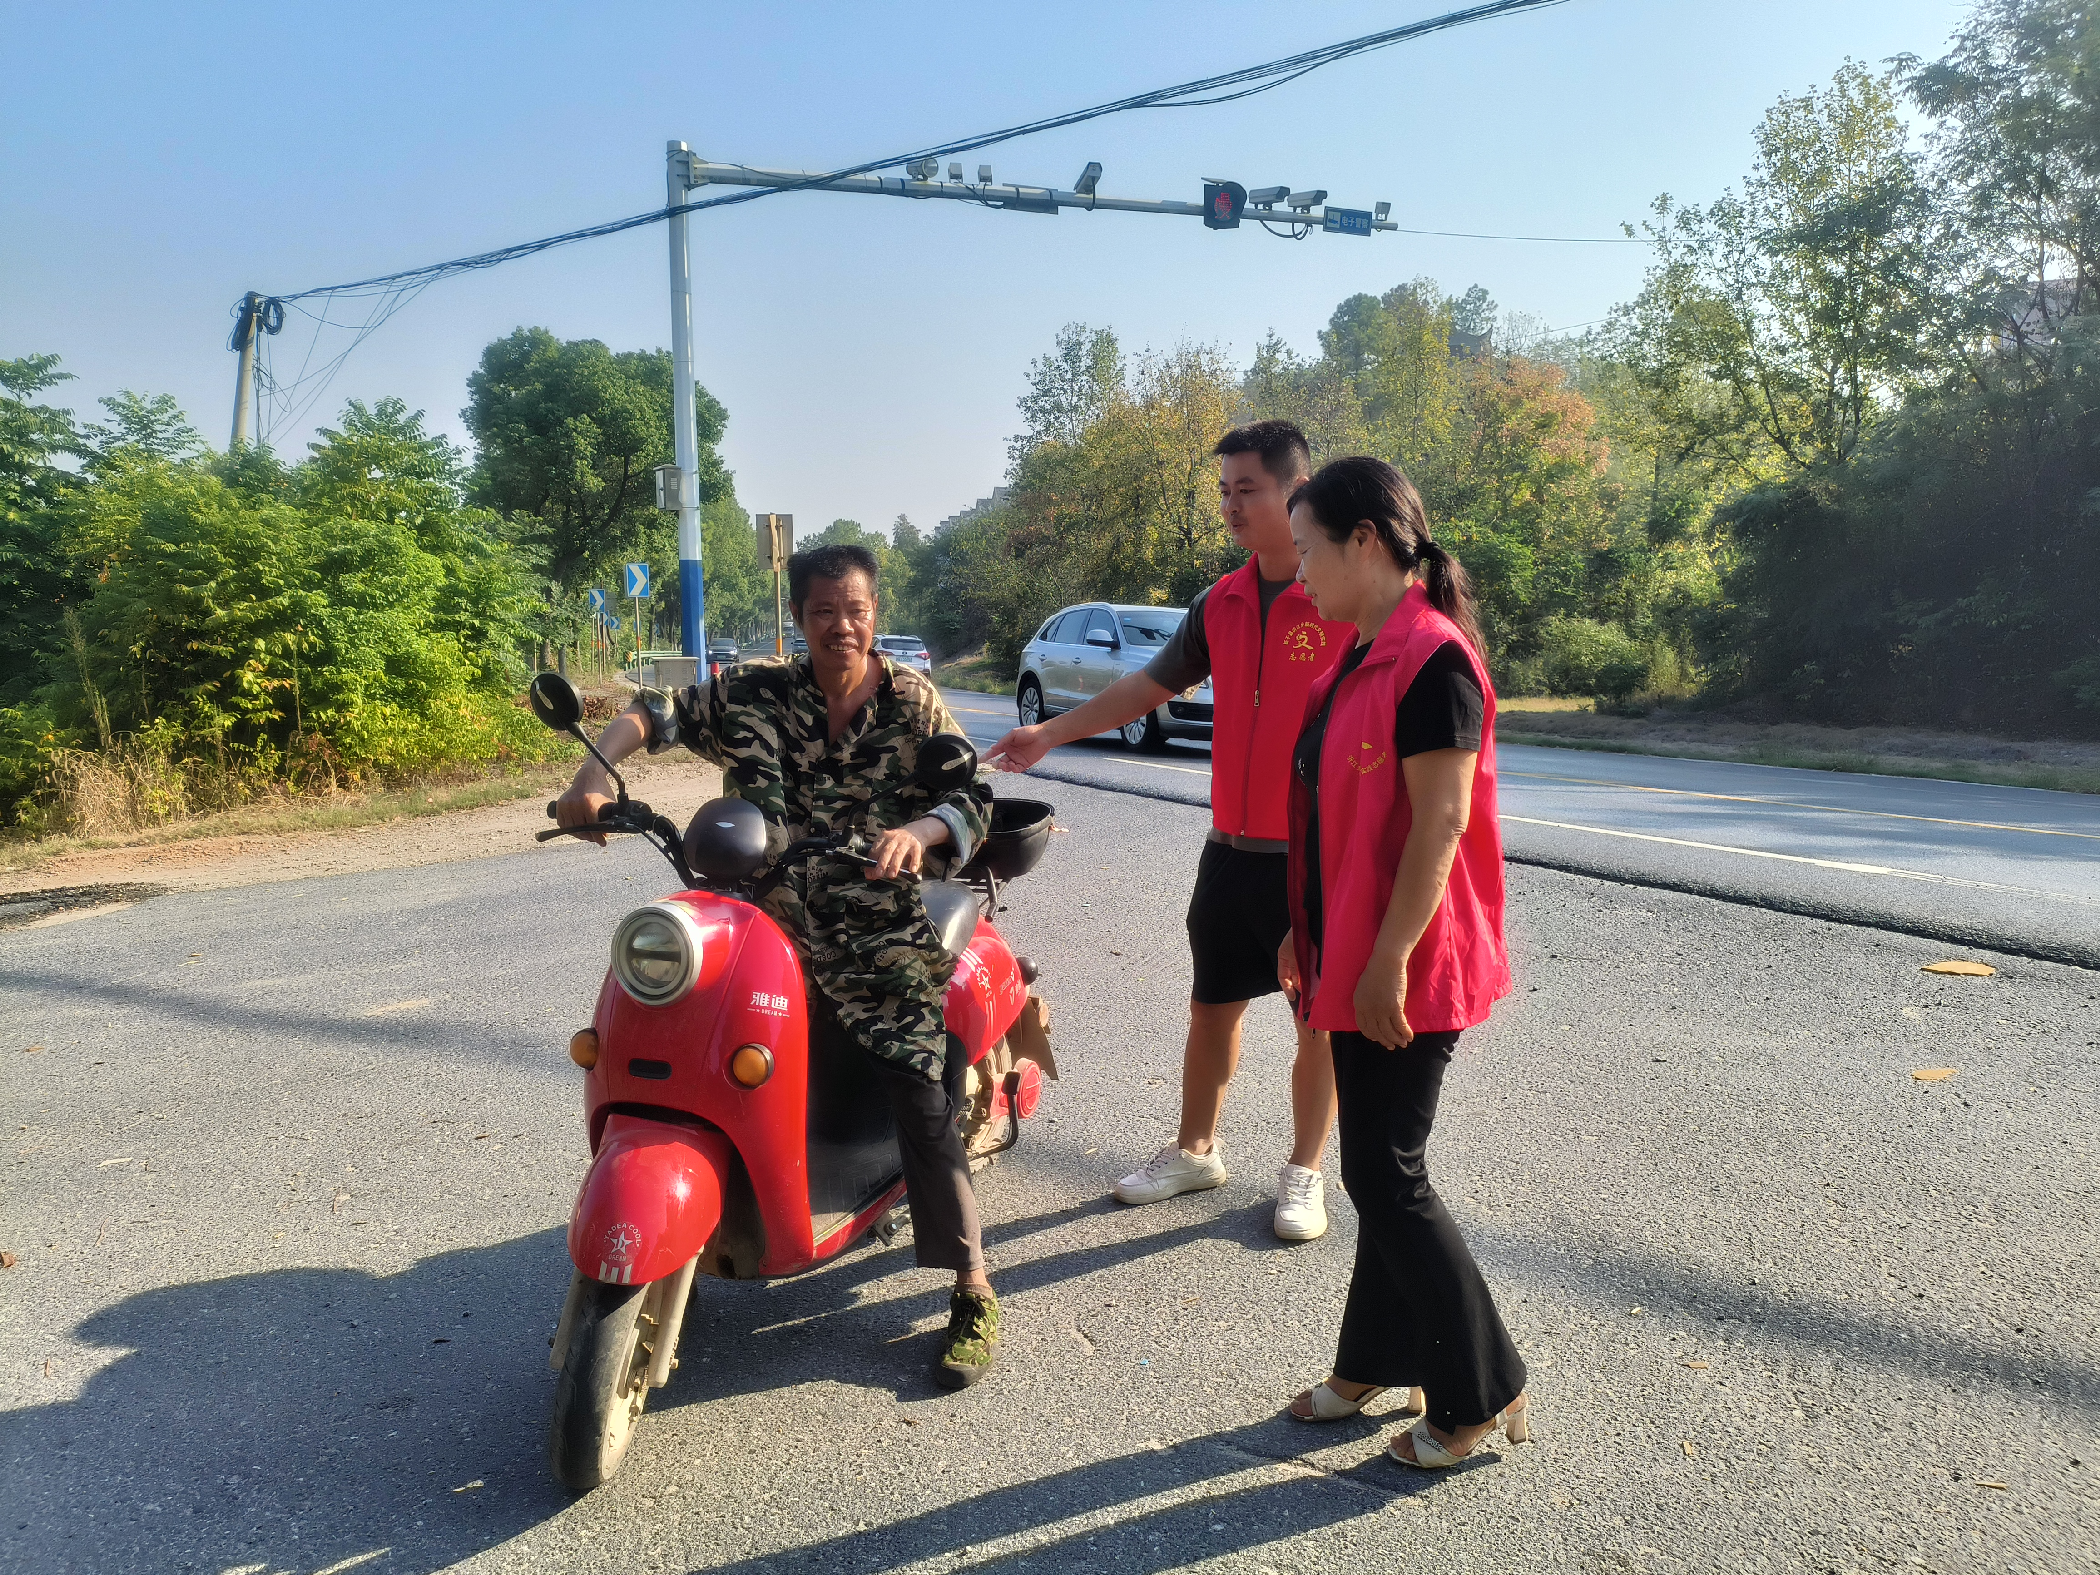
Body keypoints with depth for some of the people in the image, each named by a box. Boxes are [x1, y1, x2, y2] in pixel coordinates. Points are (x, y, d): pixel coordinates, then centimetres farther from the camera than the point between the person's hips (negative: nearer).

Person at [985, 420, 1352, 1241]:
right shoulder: (1220, 603, 7)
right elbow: (1150, 685, 14)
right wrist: (1051, 733, 8)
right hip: (1232, 848, 6)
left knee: (1319, 1015, 9)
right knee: (1212, 1003, 15)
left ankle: (1304, 1173, 26)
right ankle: (1195, 1150, 33)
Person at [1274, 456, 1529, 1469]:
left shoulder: (1433, 660, -18)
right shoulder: (1362, 660, 12)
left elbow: (1441, 823, -22)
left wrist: (1388, 960, -22)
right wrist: (1305, 933, 18)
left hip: (1406, 974, -9)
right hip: (1355, 962, 9)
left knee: (1386, 1175, -1)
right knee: (1378, 1167, 17)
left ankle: (1484, 1395, 17)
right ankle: (1376, 1364, 31)